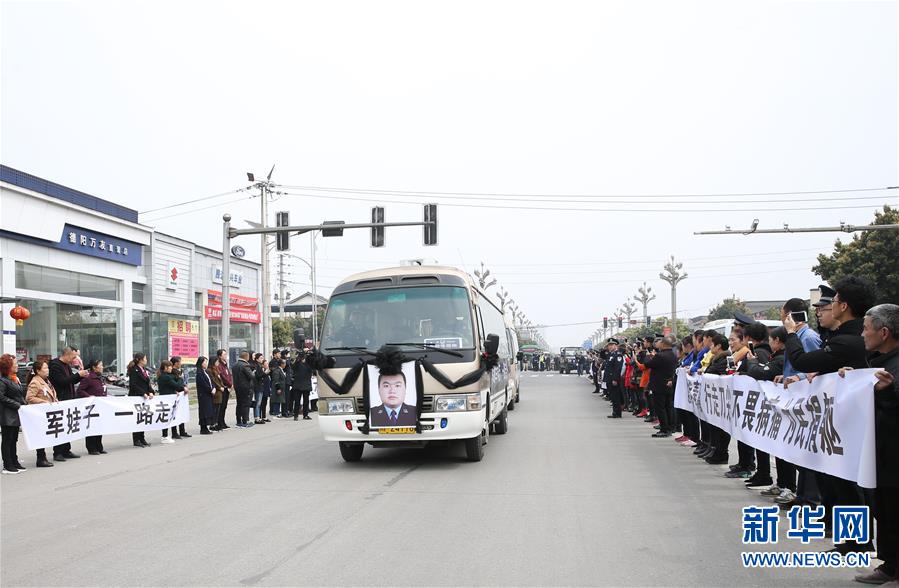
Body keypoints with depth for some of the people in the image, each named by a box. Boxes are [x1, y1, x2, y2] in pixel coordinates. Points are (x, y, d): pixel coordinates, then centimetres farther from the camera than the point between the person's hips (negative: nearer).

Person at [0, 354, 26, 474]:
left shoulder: (15, 378, 14)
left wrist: (23, 404, 6)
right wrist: (17, 405, -20)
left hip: (15, 414, 9)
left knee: (13, 439, 14)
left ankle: (14, 463, 21)